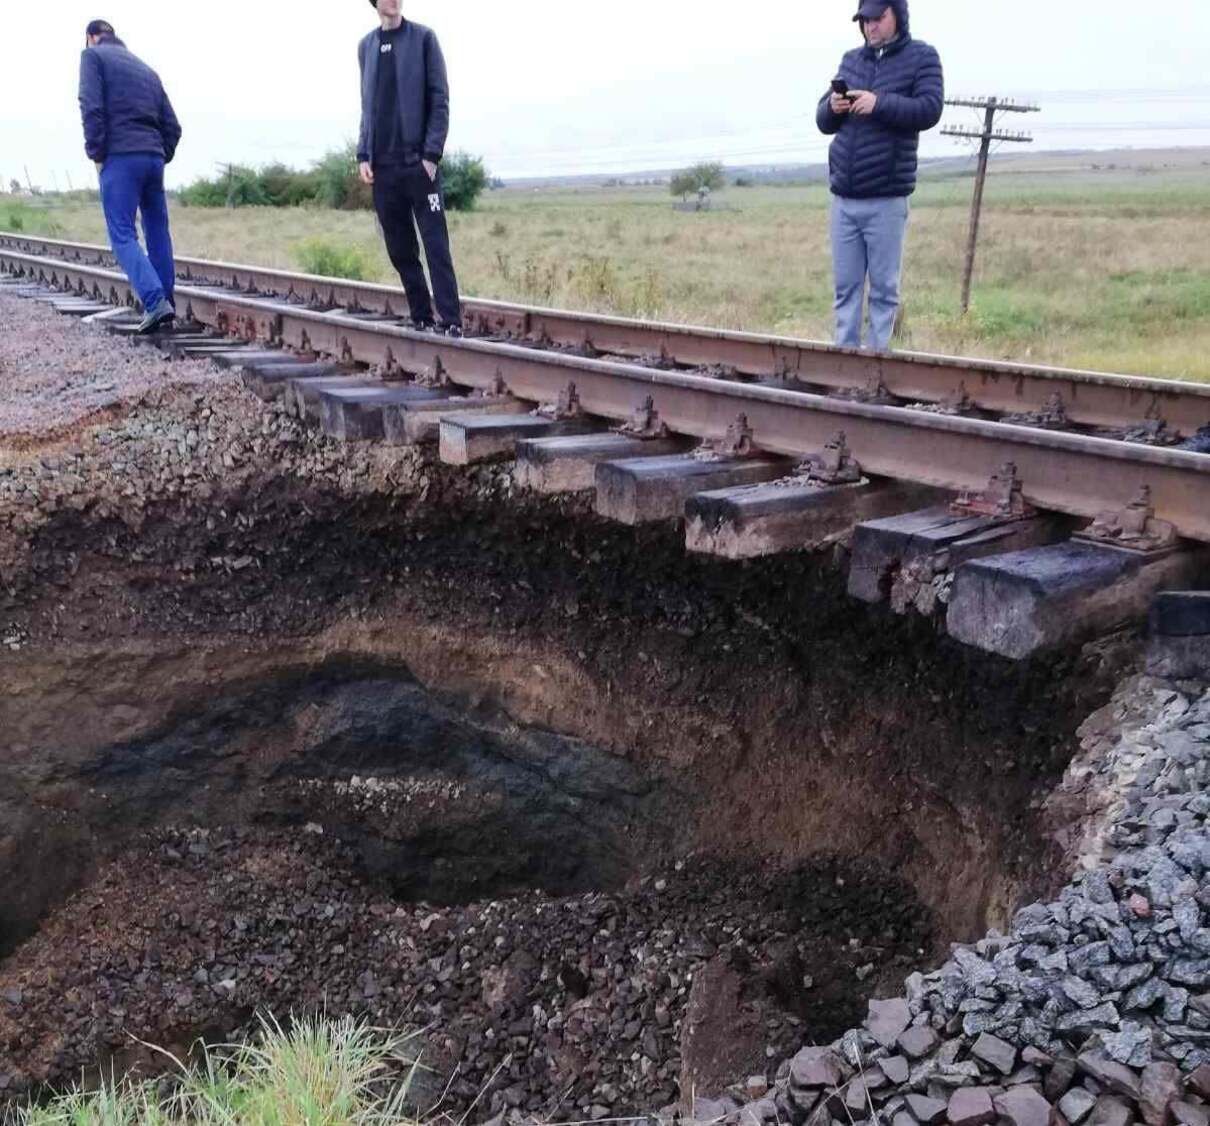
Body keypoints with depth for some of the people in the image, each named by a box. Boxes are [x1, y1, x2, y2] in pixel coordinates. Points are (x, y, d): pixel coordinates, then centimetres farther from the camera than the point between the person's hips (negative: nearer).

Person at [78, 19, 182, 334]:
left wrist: (96, 153, -4)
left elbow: (92, 107, -9)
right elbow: (172, 125, 16)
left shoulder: (93, 56, 6)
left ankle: (156, 302, -24)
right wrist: (162, 157, 16)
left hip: (120, 157, -6)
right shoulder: (146, 69, 24)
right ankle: (166, 304, 7)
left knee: (122, 235, -8)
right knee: (158, 234, 9)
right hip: (154, 157, 6)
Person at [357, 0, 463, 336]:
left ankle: (451, 323, -8)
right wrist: (363, 154, 5)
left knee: (436, 245, -8)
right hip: (383, 165, 4)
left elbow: (439, 100, -2)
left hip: (419, 161, -4)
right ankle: (421, 318, 15)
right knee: (400, 249, 5)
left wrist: (432, 153, -12)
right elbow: (368, 105, 17)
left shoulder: (423, 38, 2)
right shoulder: (366, 46, 13)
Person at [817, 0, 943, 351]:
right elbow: (823, 122, 16)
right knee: (846, 286, 5)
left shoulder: (921, 57, 2)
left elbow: (930, 109, -11)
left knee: (883, 288, -1)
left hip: (886, 200, -4)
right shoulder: (851, 60, 15)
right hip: (843, 198, 4)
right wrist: (832, 107, -7)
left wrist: (880, 104, -22)